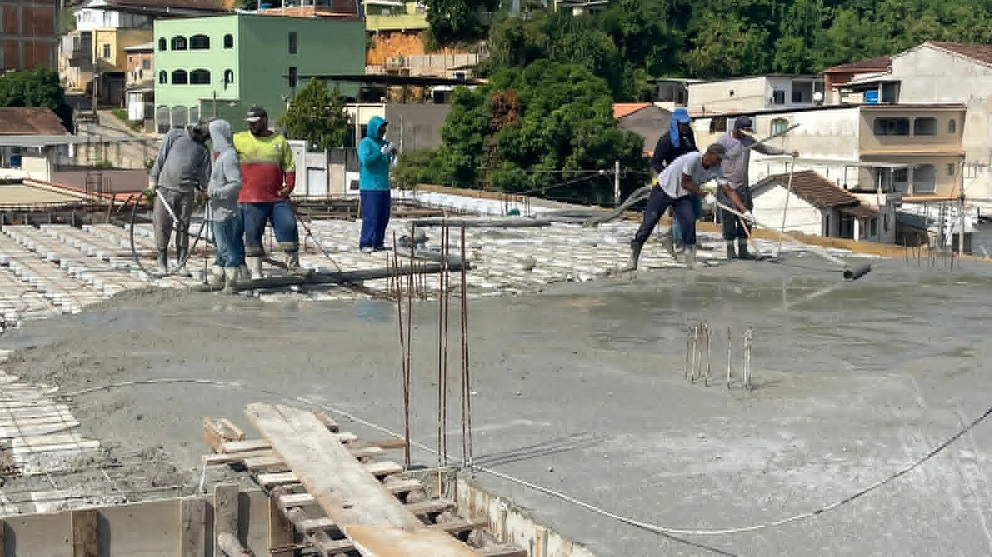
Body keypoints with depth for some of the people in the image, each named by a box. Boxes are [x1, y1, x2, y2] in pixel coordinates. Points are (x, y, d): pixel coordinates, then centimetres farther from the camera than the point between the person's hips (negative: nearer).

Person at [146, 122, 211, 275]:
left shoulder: (203, 150, 13)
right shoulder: (174, 135, 6)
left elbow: (204, 175, 9)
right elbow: (160, 157, 3)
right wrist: (153, 180, -2)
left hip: (186, 192, 2)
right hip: (165, 188, -2)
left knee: (183, 228, 3)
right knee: (163, 226, 1)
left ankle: (181, 264, 10)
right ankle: (162, 263, 10)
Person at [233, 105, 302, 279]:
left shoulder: (280, 141, 10)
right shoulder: (238, 140, 5)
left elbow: (289, 166, 10)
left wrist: (288, 187, -3)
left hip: (278, 198, 1)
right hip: (251, 199, -1)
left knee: (289, 227, -3)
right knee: (253, 235, 1)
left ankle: (293, 264, 10)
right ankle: (255, 271, 9)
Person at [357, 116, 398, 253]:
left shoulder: (383, 143, 13)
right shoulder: (365, 143, -6)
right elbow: (366, 160, -20)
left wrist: (393, 154, 2)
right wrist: (382, 152, -21)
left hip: (384, 186, 7)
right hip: (370, 187, -7)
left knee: (383, 216, 6)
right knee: (371, 216, -10)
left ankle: (377, 242, 13)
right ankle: (365, 244, -7)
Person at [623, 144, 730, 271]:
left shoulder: (715, 170, -13)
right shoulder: (693, 159, -31)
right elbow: (685, 184, -25)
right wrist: (705, 195, -29)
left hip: (682, 195, 5)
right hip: (664, 189, -5)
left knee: (689, 222, -16)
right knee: (648, 223, -6)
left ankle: (691, 262, -6)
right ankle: (632, 260, -1)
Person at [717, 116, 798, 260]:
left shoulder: (748, 140, 11)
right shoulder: (723, 141, -8)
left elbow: (765, 148, 19)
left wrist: (786, 152, 12)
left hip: (743, 186, 6)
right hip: (727, 187, -6)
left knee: (745, 219, 4)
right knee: (728, 219, -3)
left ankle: (743, 250, 10)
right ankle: (730, 250, 6)